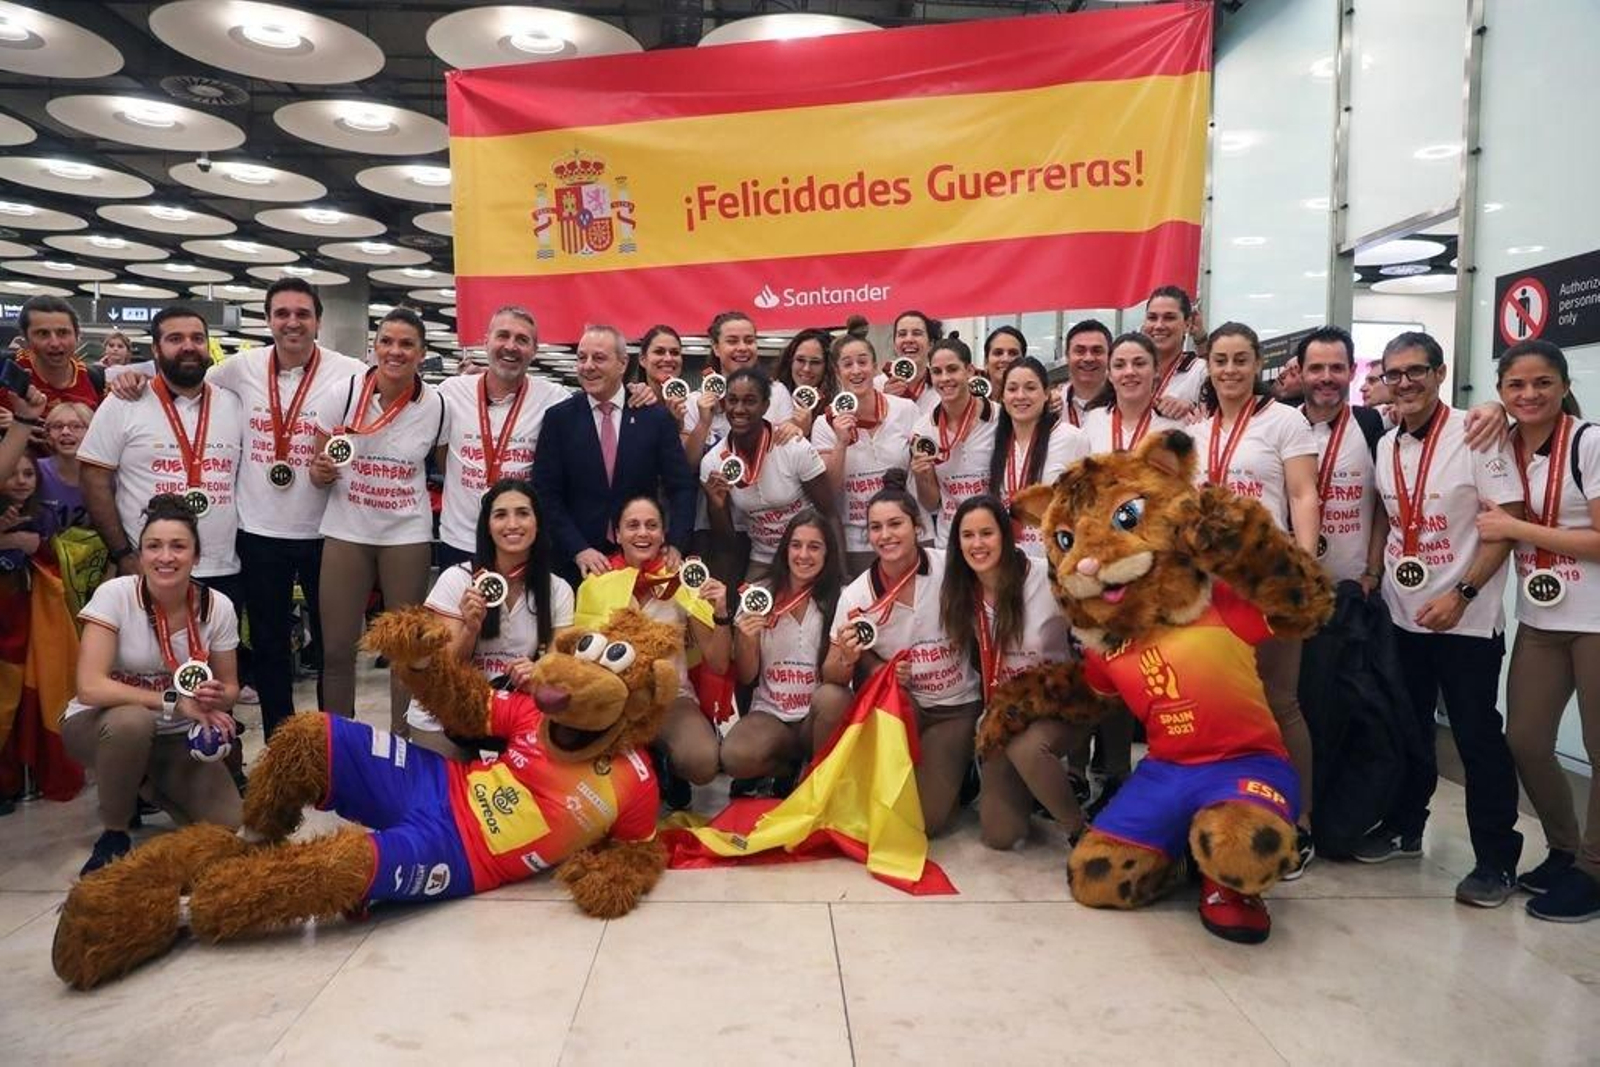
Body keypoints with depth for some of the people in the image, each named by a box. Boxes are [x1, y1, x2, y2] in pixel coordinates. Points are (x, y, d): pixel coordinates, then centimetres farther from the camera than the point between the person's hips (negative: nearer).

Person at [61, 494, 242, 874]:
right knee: (133, 721, -39)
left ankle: (148, 787, 17)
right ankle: (113, 837, -11)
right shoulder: (115, 595, -20)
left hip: (176, 737, 3)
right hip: (100, 726, -3)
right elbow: (90, 687, -28)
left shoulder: (217, 607, -12)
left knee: (230, 827, -16)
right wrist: (175, 701, -33)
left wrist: (216, 699, -25)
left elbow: (229, 688, -1)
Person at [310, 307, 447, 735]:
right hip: (346, 531, 0)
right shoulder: (346, 393, -5)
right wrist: (322, 472, -18)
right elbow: (317, 470, 2)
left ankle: (400, 741, 24)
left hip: (408, 534, 0)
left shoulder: (436, 405, -4)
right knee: (336, 649, 3)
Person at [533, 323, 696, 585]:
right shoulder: (558, 418, -1)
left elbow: (682, 487, 0)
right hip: (577, 563, 0)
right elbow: (546, 493, -3)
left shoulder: (657, 417, 0)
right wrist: (578, 550, -14)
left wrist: (675, 545, -13)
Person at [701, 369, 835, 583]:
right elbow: (725, 544, -2)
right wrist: (716, 505, -21)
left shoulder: (797, 449, -18)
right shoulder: (712, 463, -8)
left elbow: (830, 517, -10)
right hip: (762, 563, 3)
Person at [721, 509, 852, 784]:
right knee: (735, 757, -31)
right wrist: (747, 640, -17)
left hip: (818, 717, 0)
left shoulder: (839, 599, -1)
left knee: (832, 696, -34)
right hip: (769, 713, 0)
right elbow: (745, 677, 3)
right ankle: (795, 768, 3)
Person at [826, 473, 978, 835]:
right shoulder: (856, 596, -13)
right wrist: (847, 658, -30)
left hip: (957, 707, -2)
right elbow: (832, 677, -8)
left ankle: (955, 769, 20)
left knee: (926, 820, -12)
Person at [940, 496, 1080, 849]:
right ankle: (1031, 787, 29)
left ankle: (1080, 828, -11)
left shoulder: (1046, 577, -18)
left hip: (1055, 703, -4)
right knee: (999, 835, -3)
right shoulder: (962, 593, -4)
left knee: (1025, 749, -37)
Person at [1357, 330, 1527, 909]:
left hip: (1466, 619, -5)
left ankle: (1496, 861, 13)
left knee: (1478, 738, 0)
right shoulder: (1386, 445, 7)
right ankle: (1403, 828, 32)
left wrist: (1461, 594, -19)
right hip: (1401, 614, 6)